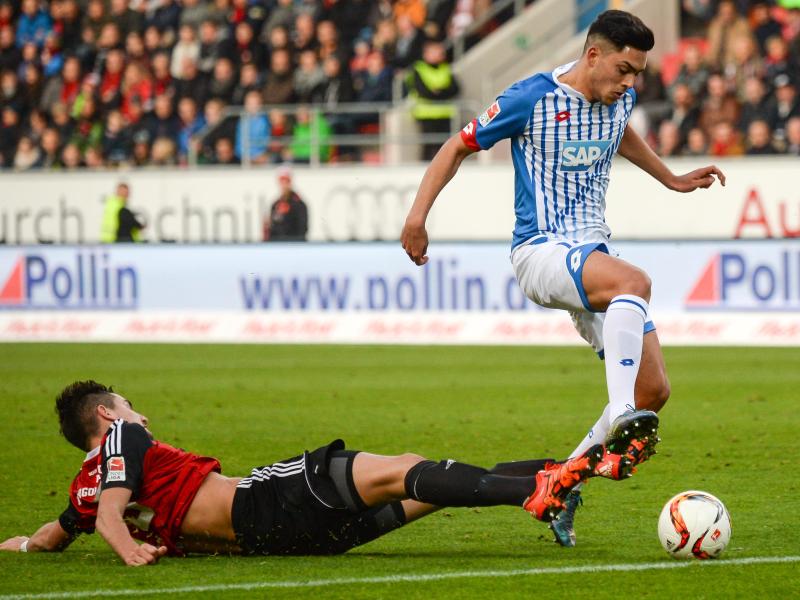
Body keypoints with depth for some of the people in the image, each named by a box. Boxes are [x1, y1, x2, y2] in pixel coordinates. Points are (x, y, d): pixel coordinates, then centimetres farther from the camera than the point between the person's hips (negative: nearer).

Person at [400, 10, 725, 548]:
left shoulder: (620, 99, 8)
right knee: (635, 281, -38)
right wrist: (418, 216, -8)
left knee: (655, 390, -3)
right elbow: (459, 146, 0)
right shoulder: (532, 99, -10)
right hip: (541, 252, -7)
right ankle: (621, 414, -45)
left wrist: (672, 180, 36)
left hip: (593, 254, 7)